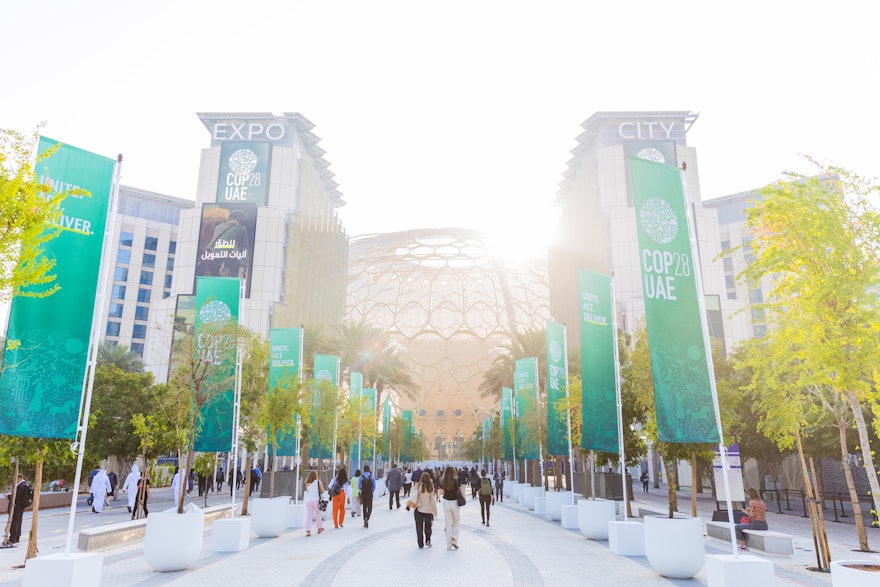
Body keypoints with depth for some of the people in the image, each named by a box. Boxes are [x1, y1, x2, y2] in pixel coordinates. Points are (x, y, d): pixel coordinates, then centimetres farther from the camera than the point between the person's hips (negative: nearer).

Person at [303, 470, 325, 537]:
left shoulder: (307, 483, 6)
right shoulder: (318, 482, -2)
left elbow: (307, 491, 9)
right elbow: (322, 491, -4)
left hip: (308, 501, 2)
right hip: (316, 500, -2)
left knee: (308, 516, 1)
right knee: (318, 515, 15)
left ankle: (308, 531, -8)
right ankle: (319, 528, 29)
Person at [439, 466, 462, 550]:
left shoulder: (443, 482, -4)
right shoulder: (456, 481, -8)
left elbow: (441, 492, -4)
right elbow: (460, 490, 0)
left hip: (446, 503, 2)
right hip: (455, 502, -2)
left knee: (448, 523, 10)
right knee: (456, 522, 17)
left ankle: (449, 545, 13)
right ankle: (454, 540, 2)